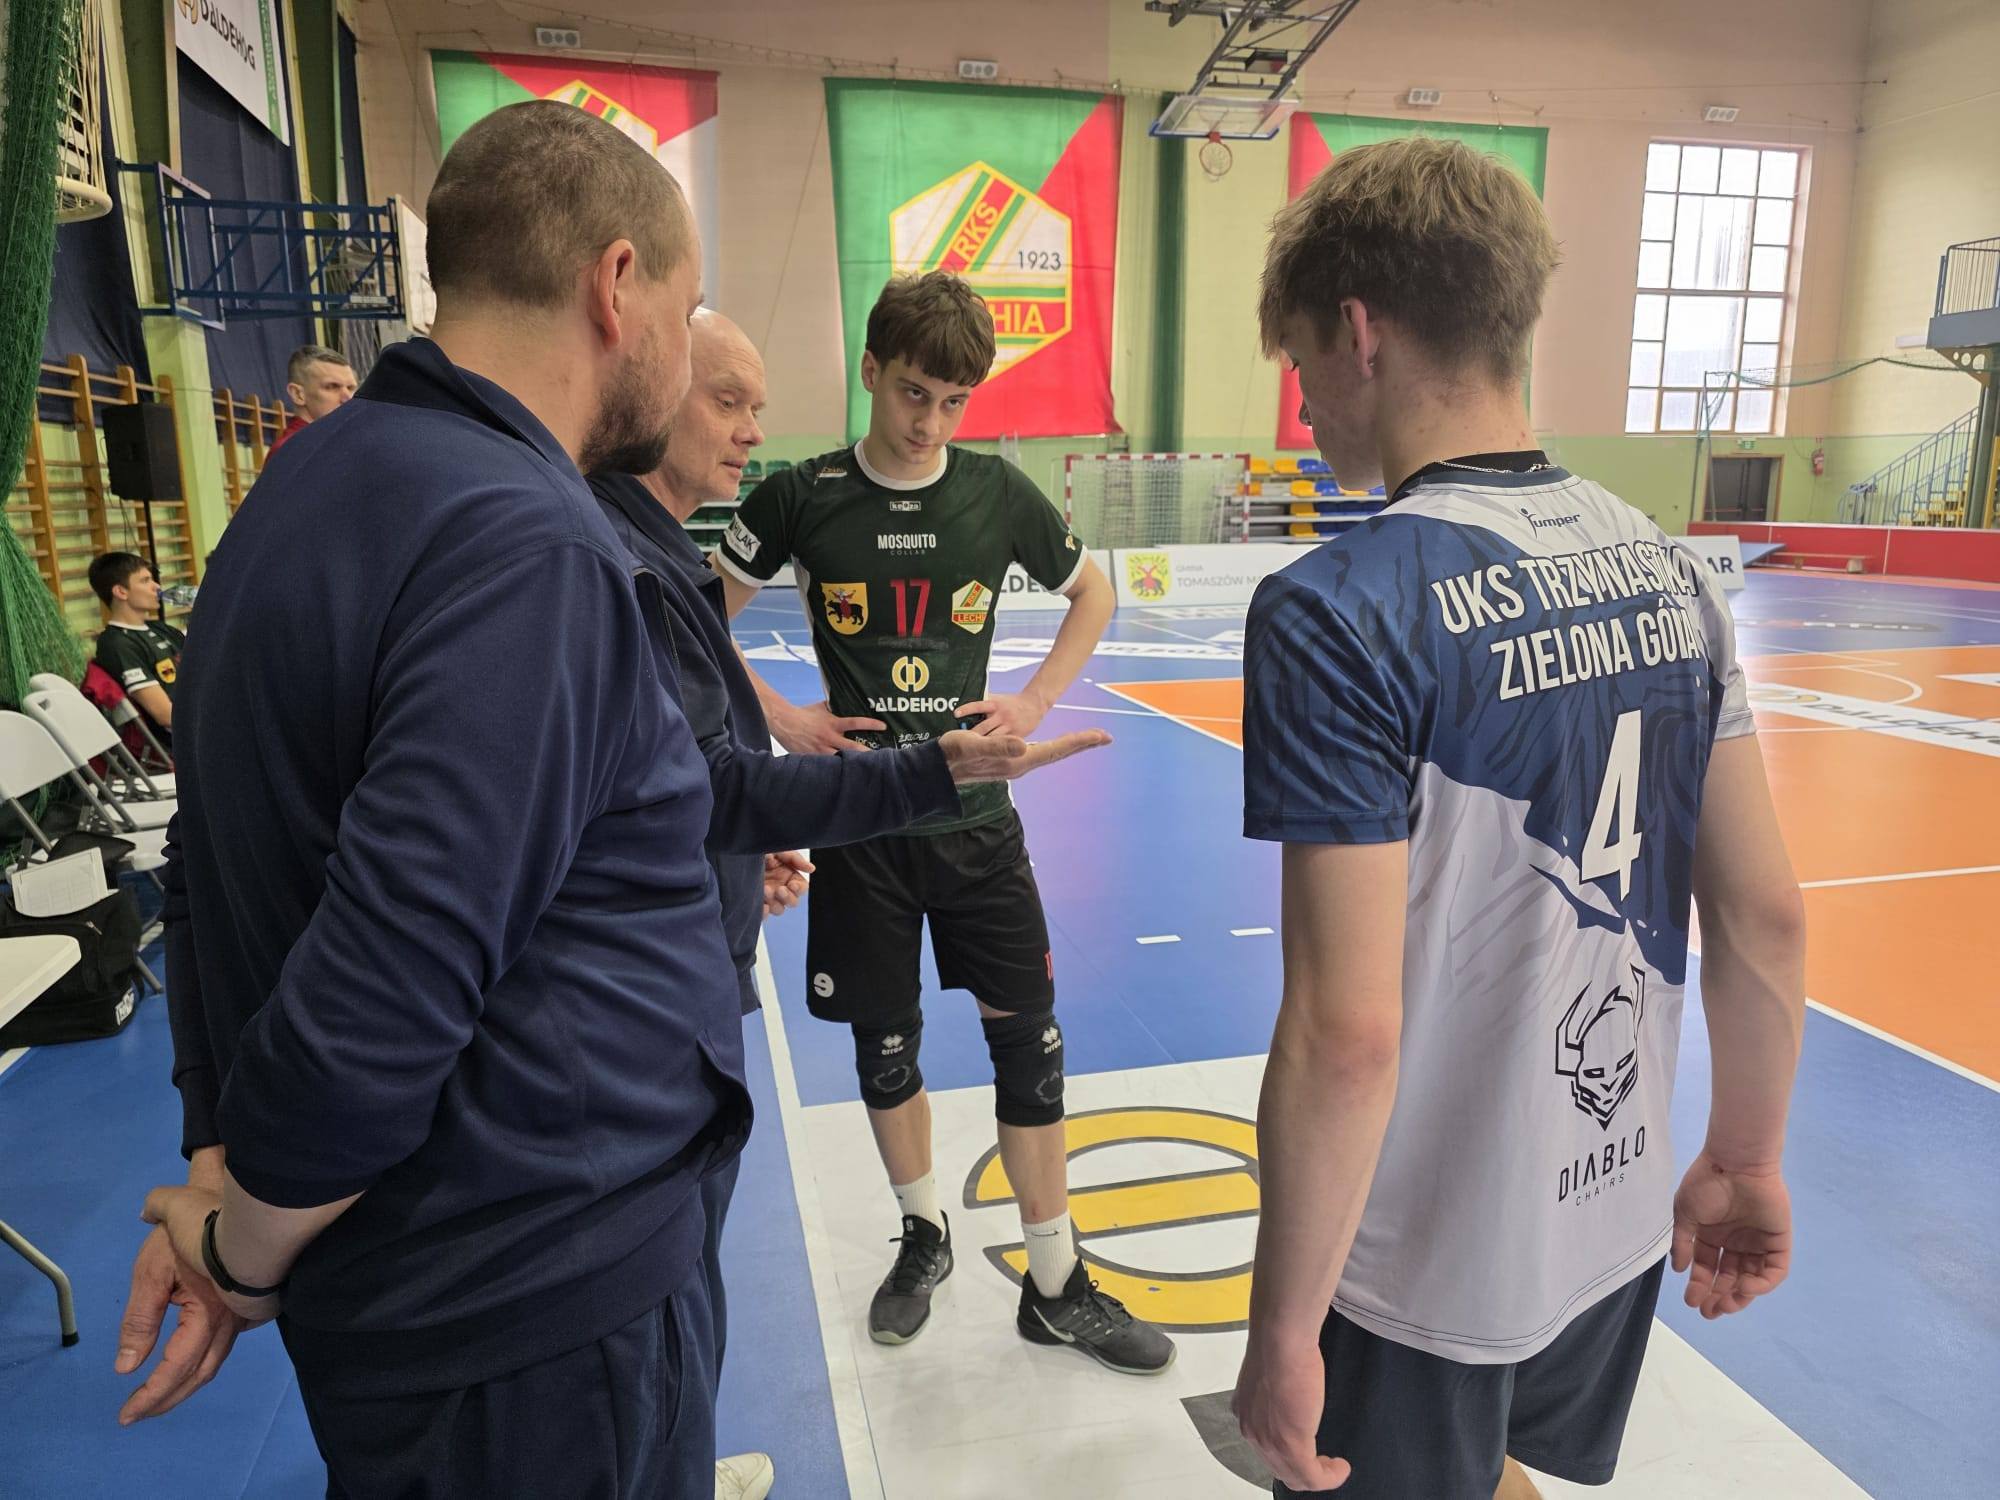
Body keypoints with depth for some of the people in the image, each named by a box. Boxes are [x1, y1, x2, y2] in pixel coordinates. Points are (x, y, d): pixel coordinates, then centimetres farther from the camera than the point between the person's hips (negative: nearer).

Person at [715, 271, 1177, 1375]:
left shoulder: (998, 493, -1)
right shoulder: (802, 497, -4)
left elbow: (1092, 594, 13)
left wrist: (1035, 702, 1)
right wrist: (778, 717, -5)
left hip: (974, 809, 1)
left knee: (1027, 1033, 2)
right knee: (885, 1040, 11)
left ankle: (1055, 1283, 19)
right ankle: (923, 1234, 36)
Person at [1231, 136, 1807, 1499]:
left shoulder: (1341, 611, -24)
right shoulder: (1667, 566, -3)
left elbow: (1347, 1033, -26)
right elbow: (1769, 916, 1)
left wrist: (1284, 1330, -14)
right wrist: (1747, 1163, 14)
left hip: (1425, 1271, -6)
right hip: (1619, 1221, 6)